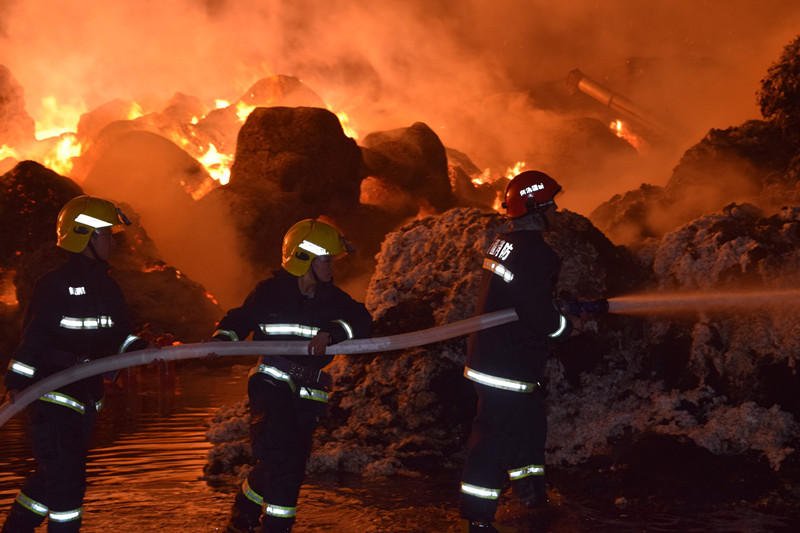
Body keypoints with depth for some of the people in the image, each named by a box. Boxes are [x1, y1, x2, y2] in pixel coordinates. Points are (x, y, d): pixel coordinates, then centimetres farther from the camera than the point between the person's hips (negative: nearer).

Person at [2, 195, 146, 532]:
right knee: (65, 475, -9)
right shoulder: (54, 285, -12)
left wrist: (139, 349, -7)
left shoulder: (107, 286, 11)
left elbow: (120, 332, 12)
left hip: (88, 395, 8)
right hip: (53, 394, -8)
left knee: (56, 471, 16)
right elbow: (33, 337, -14)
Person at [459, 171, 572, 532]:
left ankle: (531, 495, 37)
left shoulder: (503, 242, 9)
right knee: (495, 435, -3)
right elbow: (541, 316, -25)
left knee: (530, 422, 23)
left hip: (488, 351, 10)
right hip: (507, 366, -10)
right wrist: (569, 326, -5)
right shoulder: (536, 254, -22)